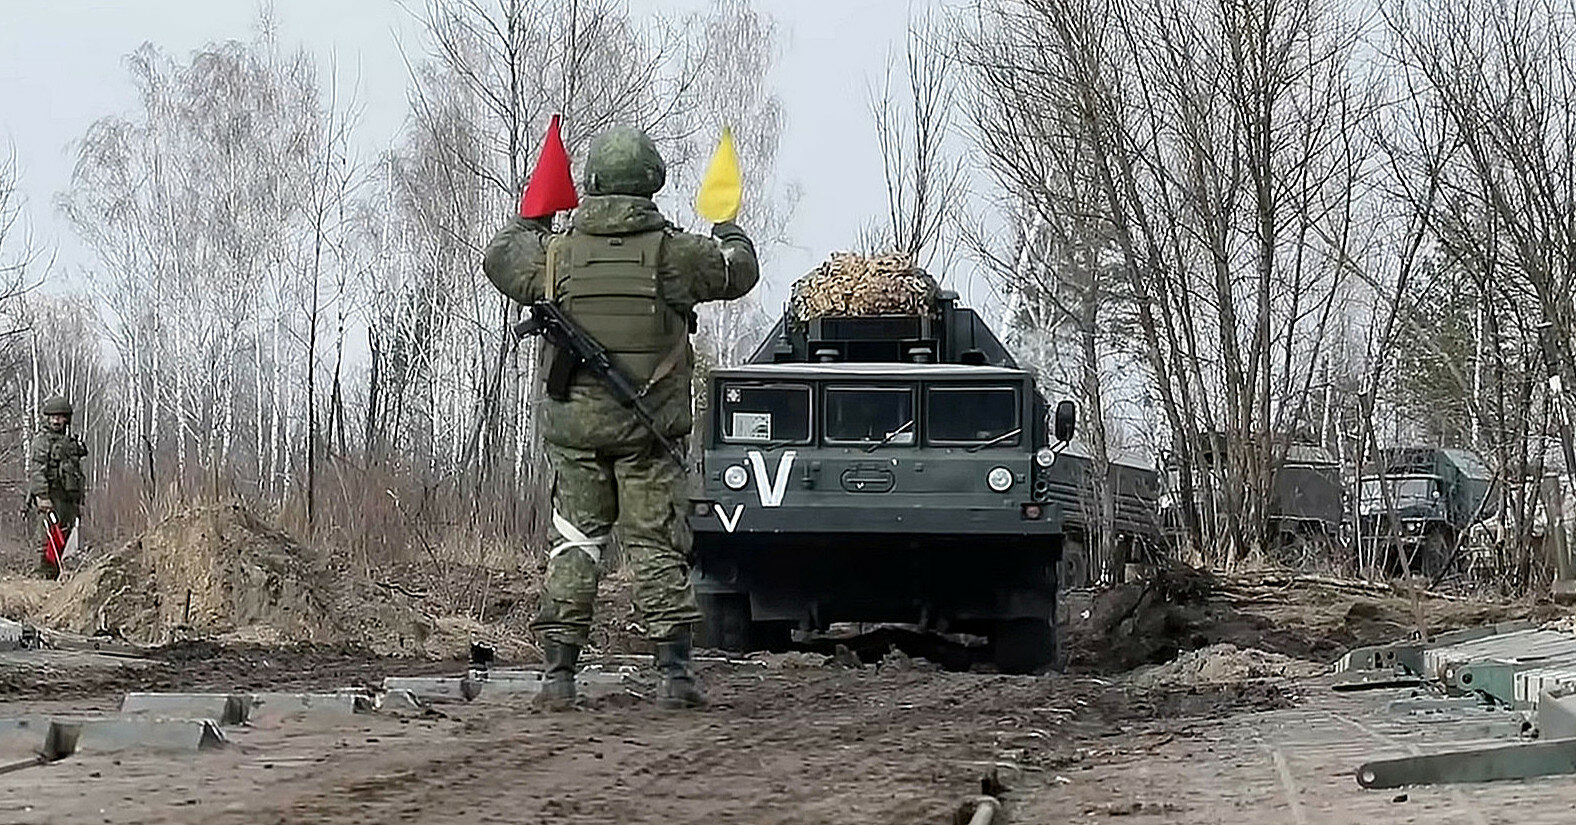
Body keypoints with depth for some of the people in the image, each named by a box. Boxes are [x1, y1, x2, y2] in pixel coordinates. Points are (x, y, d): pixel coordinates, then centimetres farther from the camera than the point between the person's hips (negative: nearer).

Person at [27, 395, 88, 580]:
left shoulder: (71, 442, 20)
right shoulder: (41, 441, -2)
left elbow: (78, 474, 25)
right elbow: (35, 472, -13)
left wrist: (79, 501, 21)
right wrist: (42, 497, -24)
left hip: (68, 499, 7)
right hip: (50, 498, -7)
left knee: (62, 540, 5)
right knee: (49, 538, -12)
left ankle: (54, 576, 7)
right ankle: (46, 575, -13)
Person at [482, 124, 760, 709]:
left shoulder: (555, 252, -2)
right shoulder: (674, 252, -5)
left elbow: (498, 258, 19)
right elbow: (741, 269, 13)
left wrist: (530, 222, 38)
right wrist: (729, 232, 34)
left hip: (574, 425, 1)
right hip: (649, 429, -1)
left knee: (573, 544, 7)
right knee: (657, 546, 4)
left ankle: (558, 674, 4)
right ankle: (674, 674, 1)